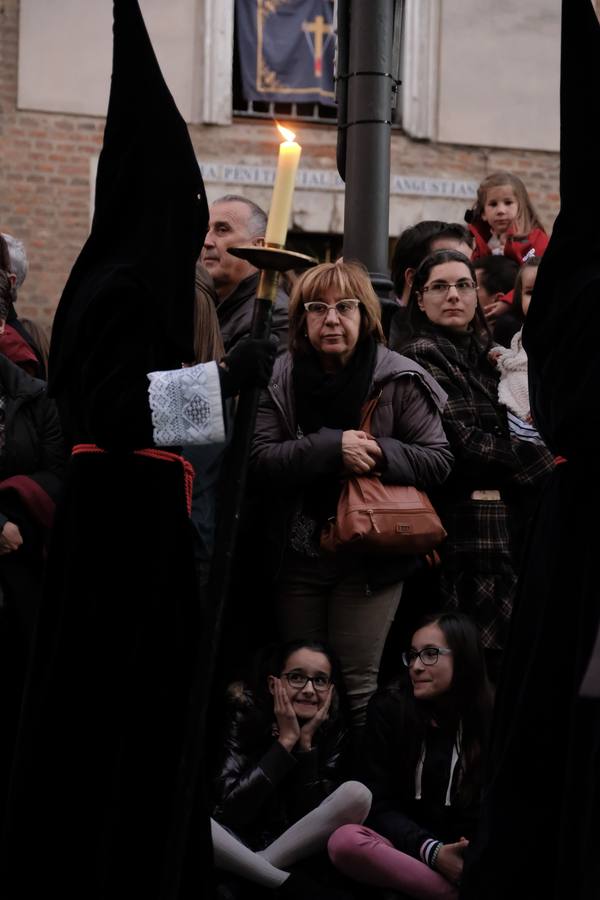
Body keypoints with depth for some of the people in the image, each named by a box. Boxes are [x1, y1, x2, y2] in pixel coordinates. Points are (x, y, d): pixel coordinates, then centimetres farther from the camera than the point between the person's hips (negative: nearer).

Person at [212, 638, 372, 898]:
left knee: (357, 794, -22)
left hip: (290, 847, 2)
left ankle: (259, 867, -20)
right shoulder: (244, 714, -12)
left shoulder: (332, 729, -5)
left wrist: (306, 741, -20)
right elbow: (230, 807, -23)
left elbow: (311, 814, -14)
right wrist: (285, 741, -22)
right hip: (238, 843, -2)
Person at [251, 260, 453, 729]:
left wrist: (380, 453, -22)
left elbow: (438, 460, -5)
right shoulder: (282, 378, 0)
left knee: (355, 685, -2)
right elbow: (262, 459, -9)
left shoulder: (398, 380, -7)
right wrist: (332, 447, -23)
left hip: (370, 559, -3)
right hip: (298, 555, 3)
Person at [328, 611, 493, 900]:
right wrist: (431, 851, -22)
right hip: (406, 844, 1)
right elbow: (379, 804, -5)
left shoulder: (492, 720, 1)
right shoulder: (389, 708, -2)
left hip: (471, 852, -1)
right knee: (344, 841, -35)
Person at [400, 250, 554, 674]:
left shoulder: (482, 356, 18)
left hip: (501, 523, 8)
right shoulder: (422, 356, -6)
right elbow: (462, 443, -14)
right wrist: (541, 461, -7)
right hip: (463, 528, -8)